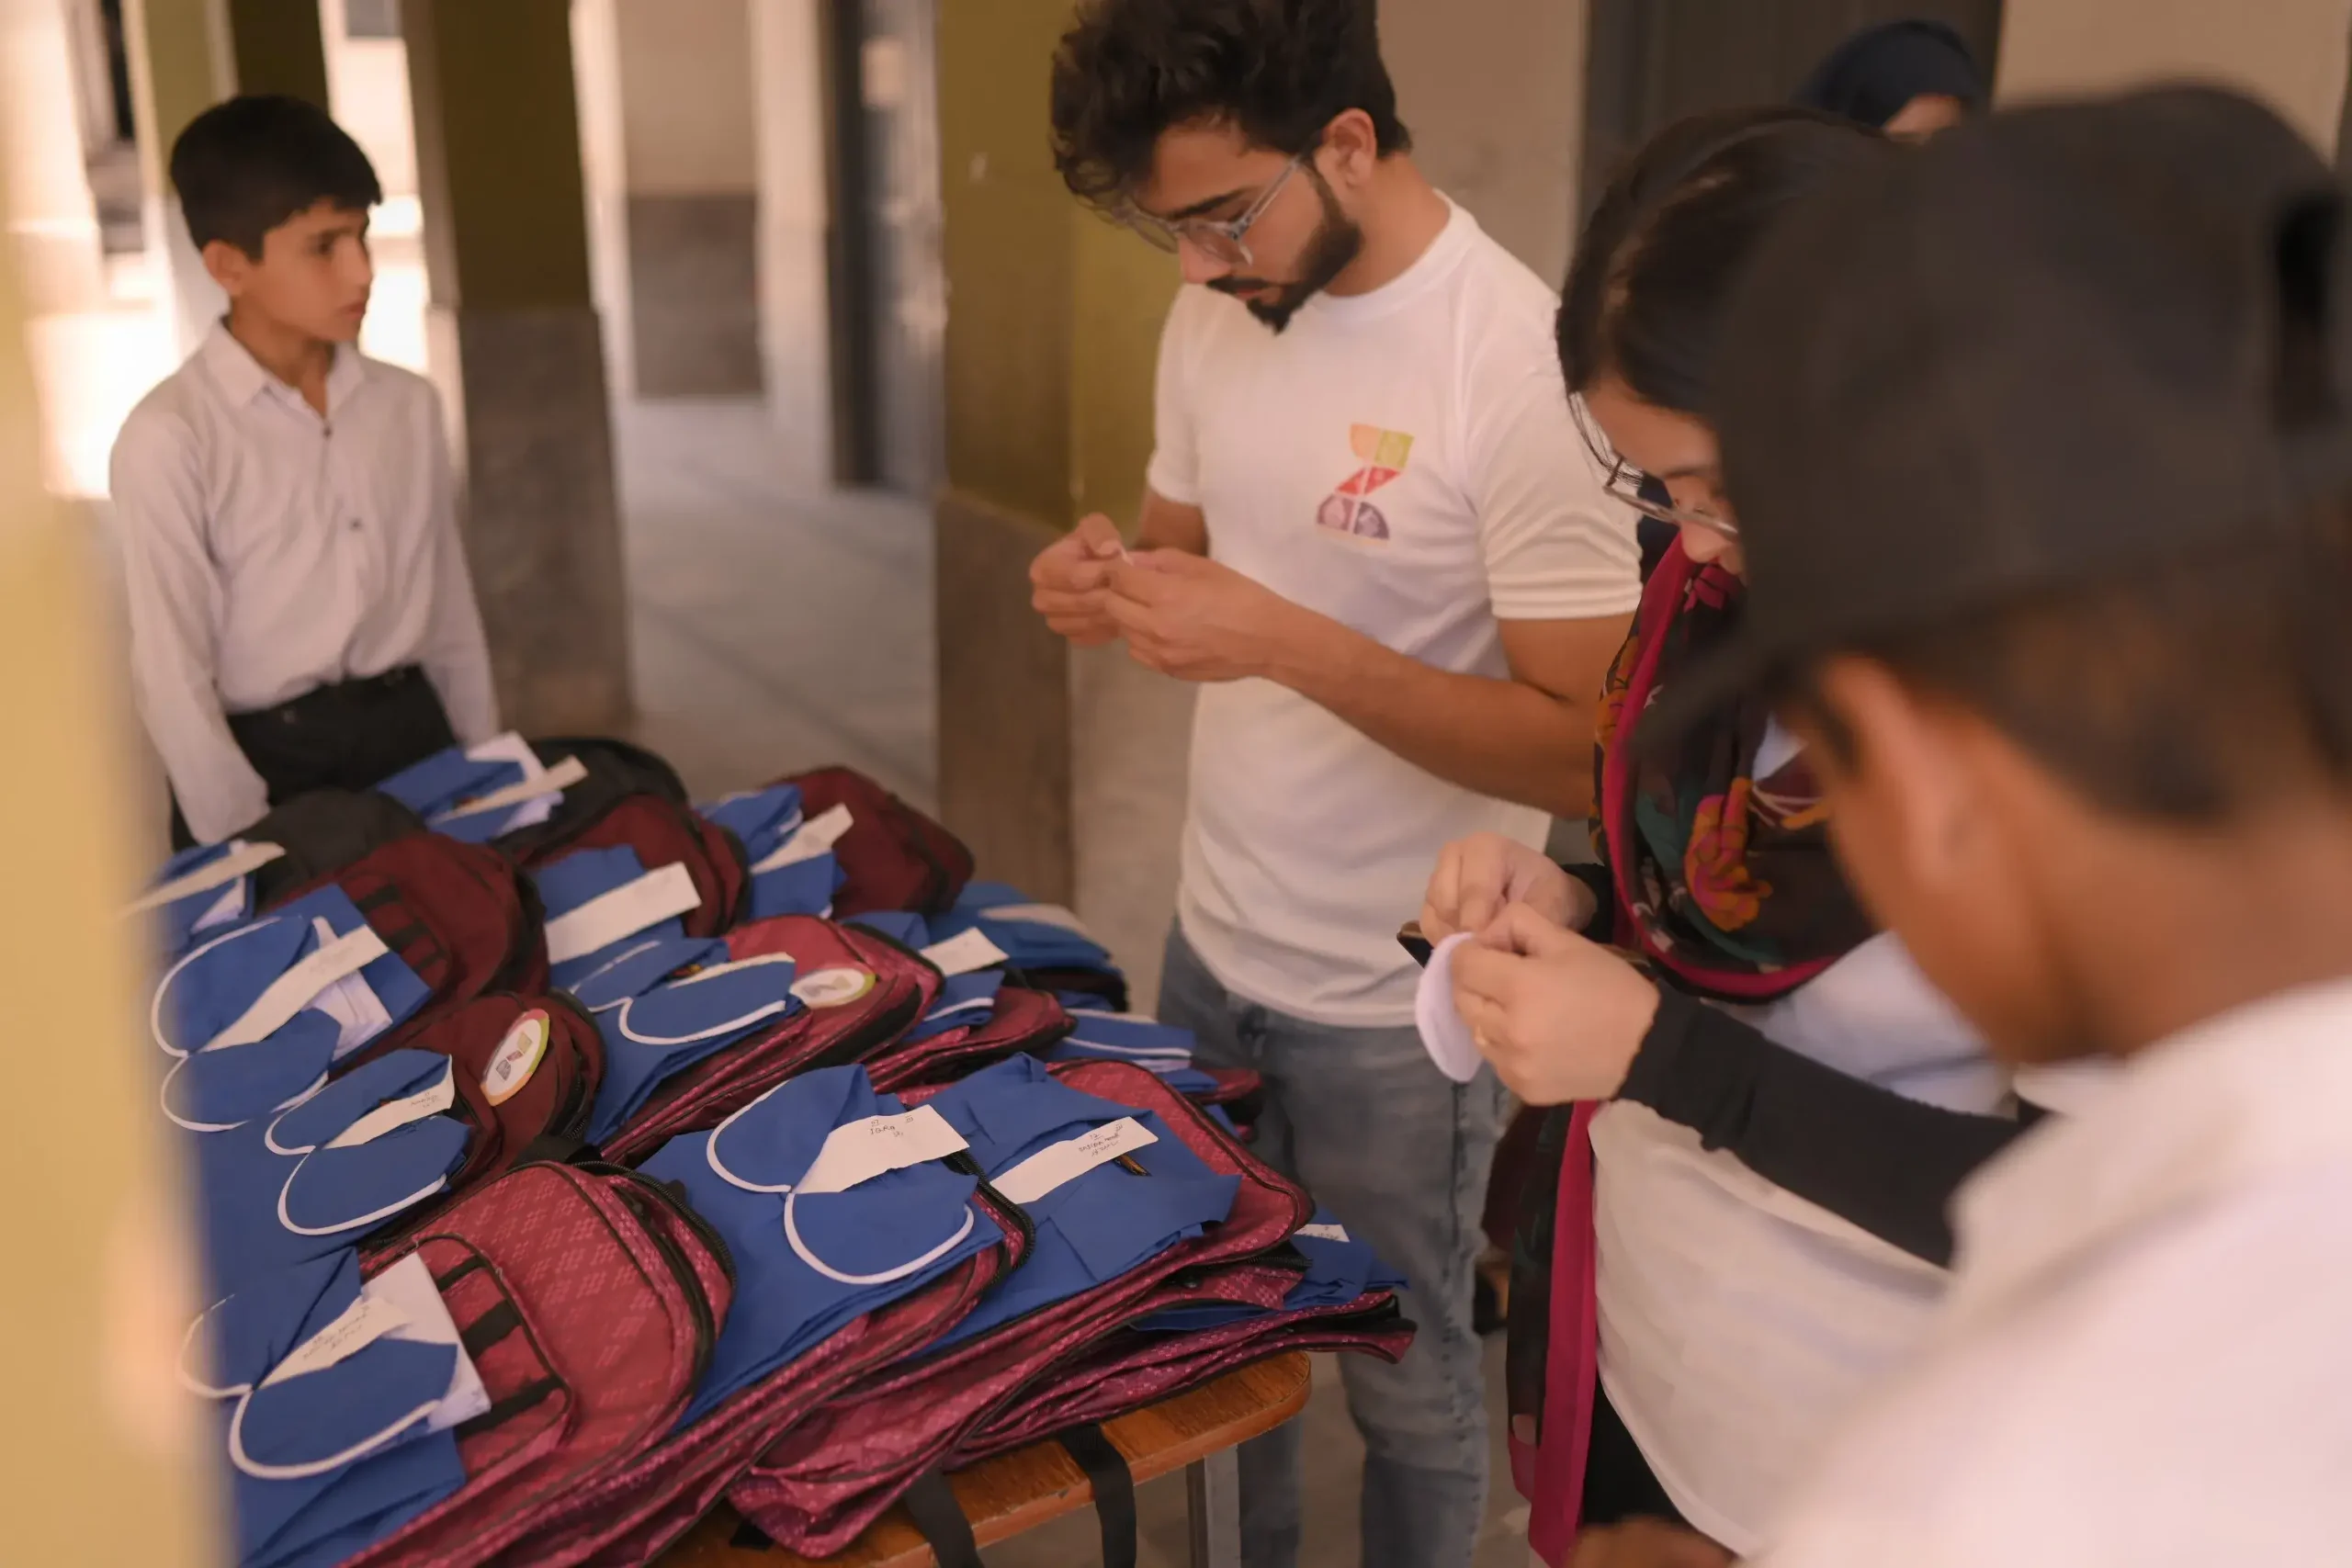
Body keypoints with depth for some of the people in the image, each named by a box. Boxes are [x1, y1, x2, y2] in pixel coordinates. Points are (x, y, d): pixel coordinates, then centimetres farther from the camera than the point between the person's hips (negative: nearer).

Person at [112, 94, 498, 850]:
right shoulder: (170, 438, -13)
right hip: (264, 762, -4)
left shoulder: (408, 404, 3)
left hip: (410, 736, 4)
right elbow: (172, 674, -11)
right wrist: (248, 847, -13)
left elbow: (451, 611, 8)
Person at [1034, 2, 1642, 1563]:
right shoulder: (1216, 315, -1)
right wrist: (1115, 584, -10)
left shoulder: (1522, 365, -22)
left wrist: (1288, 644, -30)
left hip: (1395, 1003, -6)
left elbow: (1585, 751, -22)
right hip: (1215, 944, 6)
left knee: (1405, 1379, 15)